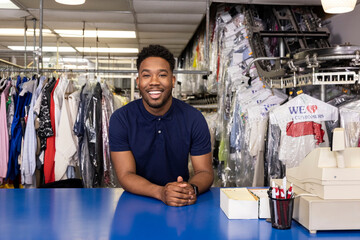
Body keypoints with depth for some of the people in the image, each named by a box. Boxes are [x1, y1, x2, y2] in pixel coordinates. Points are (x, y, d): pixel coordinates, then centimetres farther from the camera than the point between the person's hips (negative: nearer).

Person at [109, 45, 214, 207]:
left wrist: (192, 189, -26)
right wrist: (161, 192, -29)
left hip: (182, 208, 1)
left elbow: (204, 171, -2)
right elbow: (125, 175, -11)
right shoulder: (120, 119, -7)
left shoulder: (194, 119, -4)